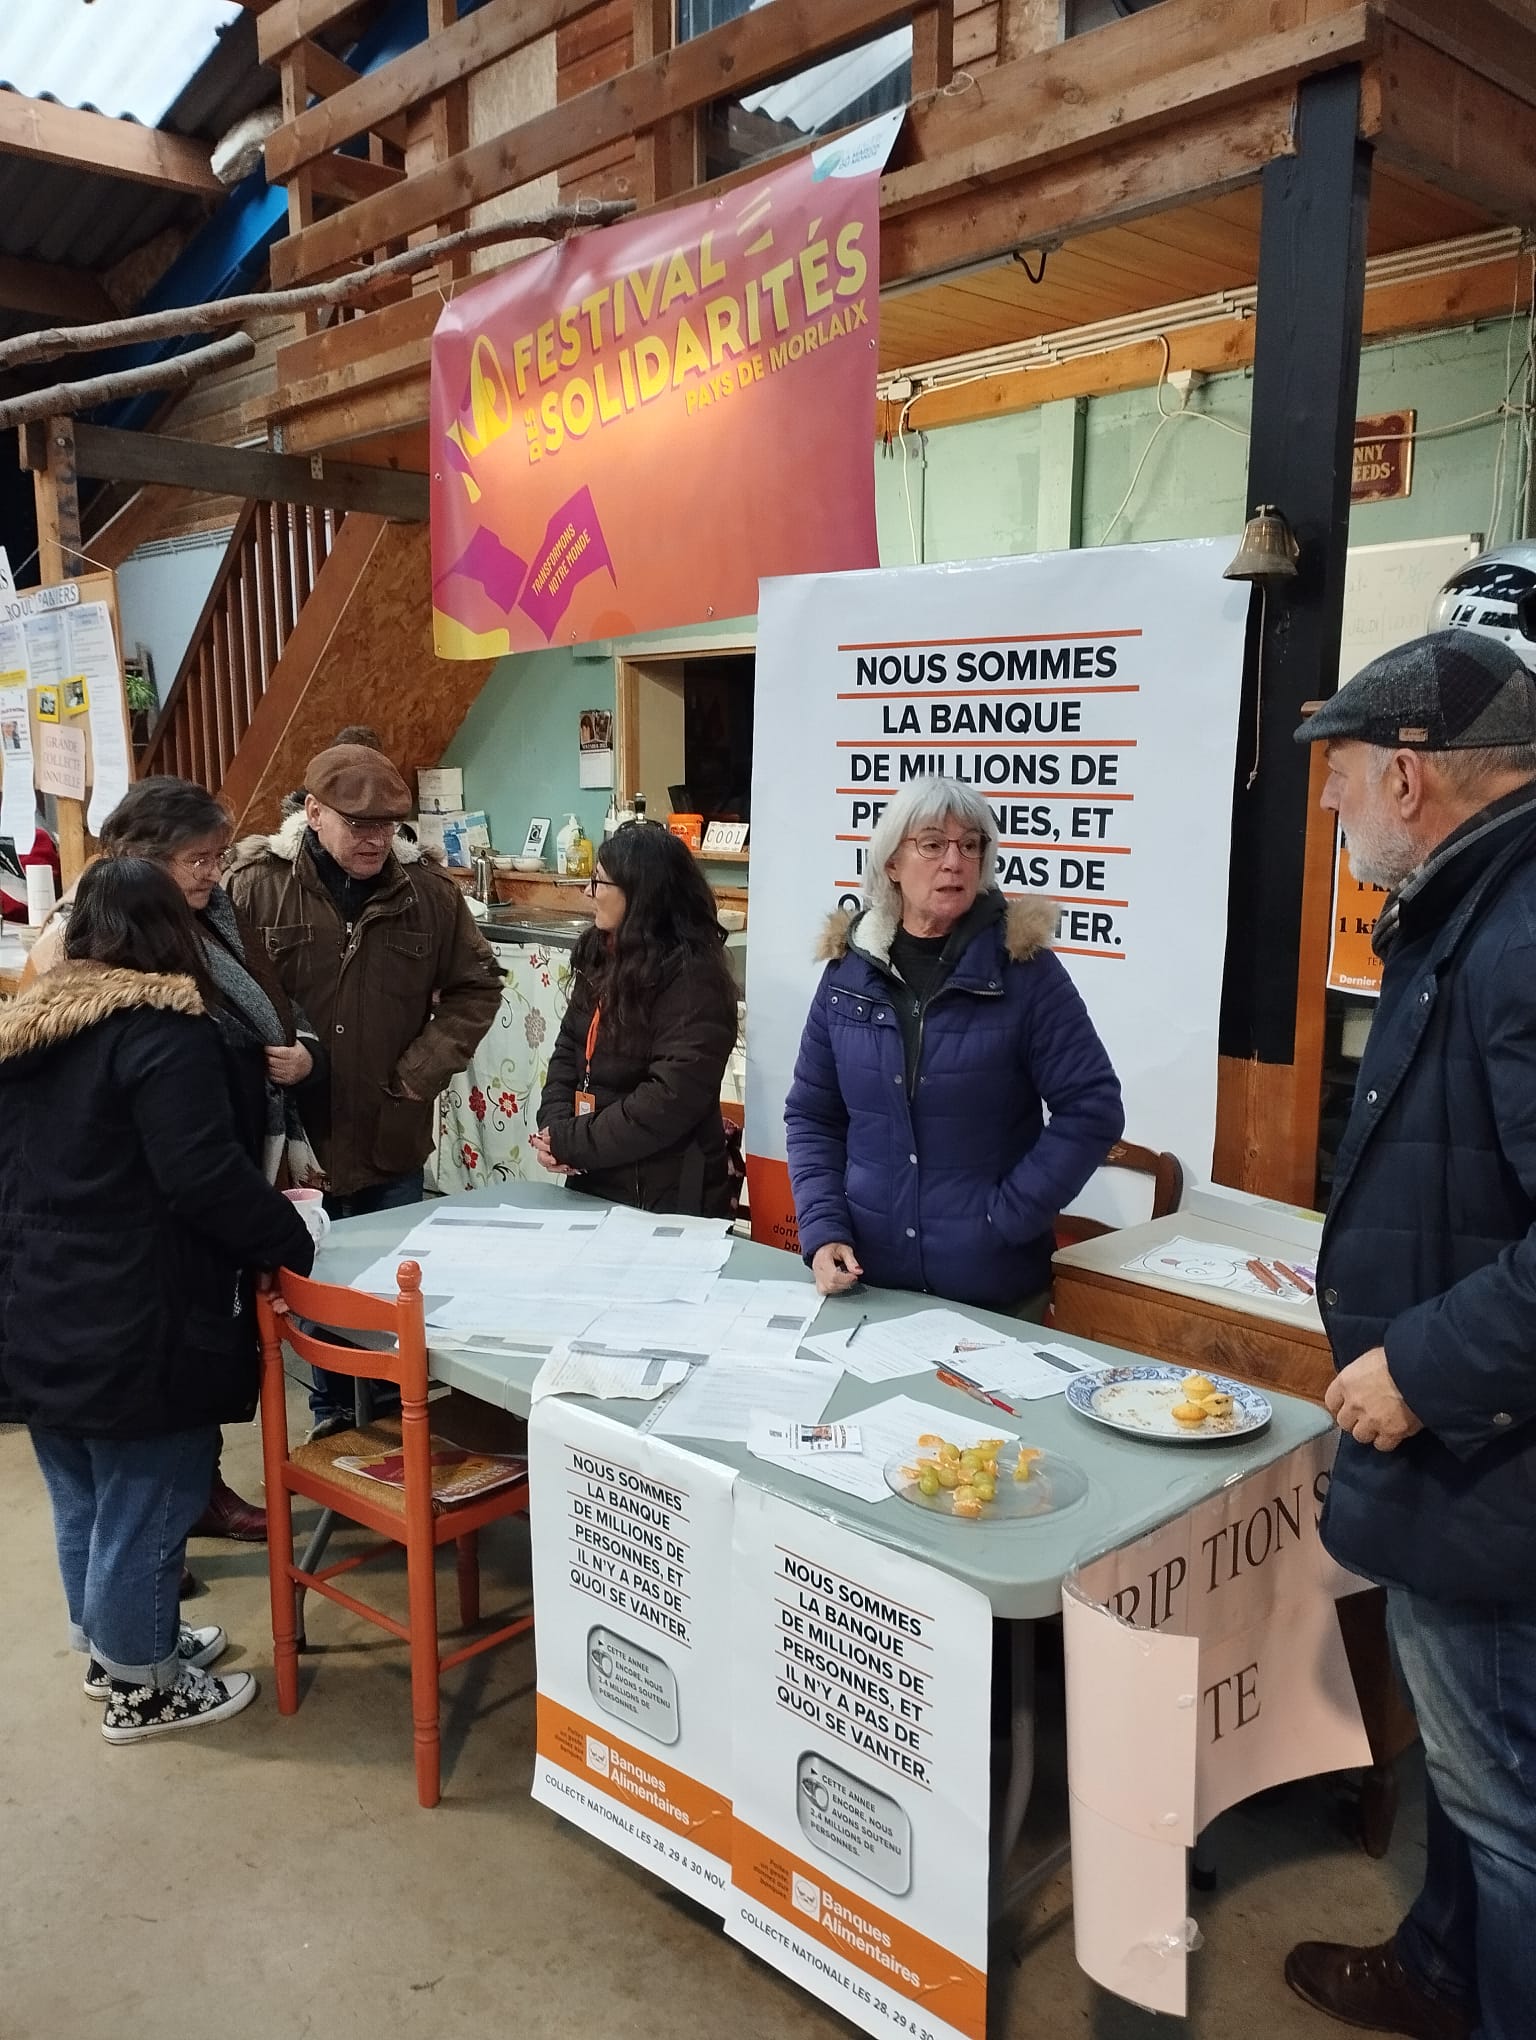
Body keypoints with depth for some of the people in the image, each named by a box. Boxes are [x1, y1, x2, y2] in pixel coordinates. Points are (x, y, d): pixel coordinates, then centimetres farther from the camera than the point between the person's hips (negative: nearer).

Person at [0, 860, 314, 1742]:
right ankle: (141, 1688, 21)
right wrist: (291, 1241, -12)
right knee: (146, 1503, 6)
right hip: (137, 1324, -9)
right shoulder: (164, 1030, -19)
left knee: (84, 1500, 21)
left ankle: (110, 1641, 39)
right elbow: (204, 1176, -23)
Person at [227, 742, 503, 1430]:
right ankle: (334, 1414, 34)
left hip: (394, 1138, 2)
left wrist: (423, 1071, -3)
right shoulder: (254, 885, -9)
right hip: (294, 1135, -2)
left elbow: (475, 987, 7)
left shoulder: (427, 889, -2)